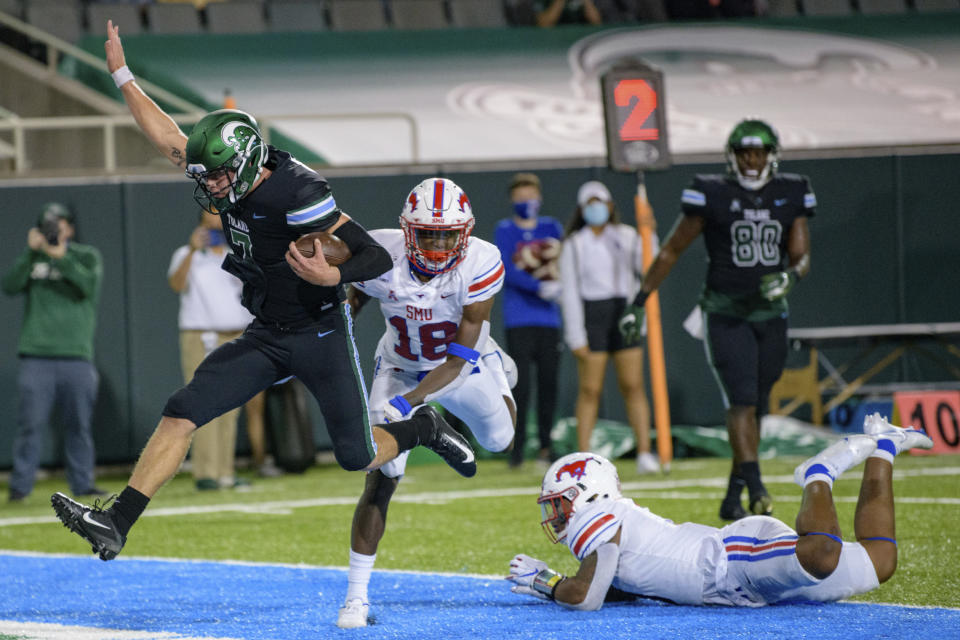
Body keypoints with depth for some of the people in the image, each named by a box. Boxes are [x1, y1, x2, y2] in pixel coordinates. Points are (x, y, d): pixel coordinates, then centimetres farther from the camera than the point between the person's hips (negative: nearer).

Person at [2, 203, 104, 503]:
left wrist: (61, 257, -18)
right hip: (36, 354, 0)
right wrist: (31, 252, -12)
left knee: (79, 424, 3)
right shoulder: (32, 258, 13)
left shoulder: (86, 256, 11)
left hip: (77, 354, 0)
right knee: (30, 423, -5)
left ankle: (82, 482, 12)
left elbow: (89, 284, -9)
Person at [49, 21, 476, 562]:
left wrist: (332, 276, -43)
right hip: (265, 338, 6)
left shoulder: (296, 193, -25)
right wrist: (122, 75, 16)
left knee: (358, 457, 5)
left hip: (321, 335, -6)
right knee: (182, 414, -9)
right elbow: (170, 139, 13)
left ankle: (423, 429, 38)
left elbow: (378, 258, -24)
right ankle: (117, 524, -14)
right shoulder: (230, 179, -3)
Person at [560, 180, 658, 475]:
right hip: (591, 315, -2)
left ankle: (644, 453, -4)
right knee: (590, 389, -5)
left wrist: (650, 237, -10)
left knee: (633, 385, -3)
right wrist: (576, 337, -7)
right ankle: (583, 458, -1)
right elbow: (570, 292, 0)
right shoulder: (574, 244, 4)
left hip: (624, 313, 2)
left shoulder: (628, 237, 12)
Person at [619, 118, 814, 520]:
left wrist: (788, 276, -20)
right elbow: (671, 251, 2)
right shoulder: (712, 195, -5)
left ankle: (732, 499, 18)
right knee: (741, 401, -18)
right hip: (725, 315, -4)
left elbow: (802, 257, 4)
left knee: (755, 409, 8)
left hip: (771, 316, 4)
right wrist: (639, 302, 1)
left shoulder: (790, 196, 5)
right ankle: (755, 486, -30)